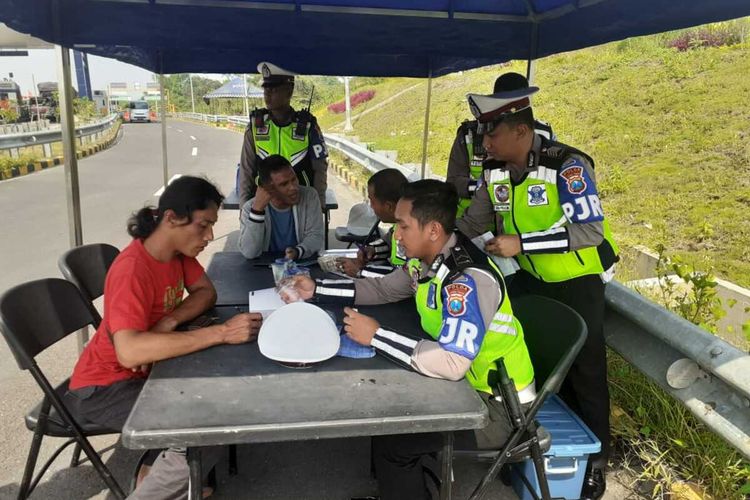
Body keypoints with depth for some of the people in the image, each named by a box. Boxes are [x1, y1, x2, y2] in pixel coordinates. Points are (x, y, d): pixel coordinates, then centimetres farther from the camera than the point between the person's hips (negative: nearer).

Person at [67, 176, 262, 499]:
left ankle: (164, 468, 15)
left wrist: (169, 322, -20)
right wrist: (222, 333, -43)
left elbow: (206, 293, 0)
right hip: (106, 385, -8)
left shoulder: (178, 249, -6)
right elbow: (129, 352, -43)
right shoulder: (132, 271, -31)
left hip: (148, 368, 8)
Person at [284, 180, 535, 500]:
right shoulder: (426, 259, -4)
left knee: (390, 439, -11)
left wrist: (376, 336, -30)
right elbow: (383, 289, 10)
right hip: (465, 384, 8)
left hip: (497, 406, -8)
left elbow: (451, 364, -39)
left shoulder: (470, 280, -31)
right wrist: (316, 290, 1)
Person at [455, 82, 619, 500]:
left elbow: (590, 231, -31)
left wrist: (521, 242, -35)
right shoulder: (496, 171, -6)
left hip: (578, 282, -6)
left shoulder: (567, 165, -26)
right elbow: (473, 223, 2)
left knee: (583, 371, 5)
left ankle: (595, 459, 26)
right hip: (532, 279, 6)